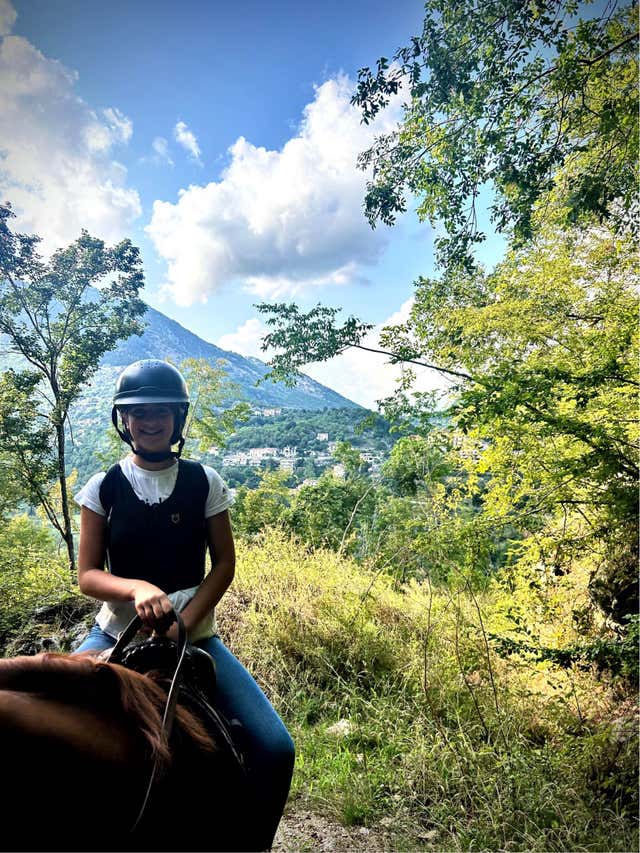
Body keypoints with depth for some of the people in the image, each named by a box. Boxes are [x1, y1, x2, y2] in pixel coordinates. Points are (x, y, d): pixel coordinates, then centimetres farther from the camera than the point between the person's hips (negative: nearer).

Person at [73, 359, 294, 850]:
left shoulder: (204, 483, -1)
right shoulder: (104, 488, 0)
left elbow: (224, 564, 0)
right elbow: (86, 575, -2)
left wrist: (183, 623, -14)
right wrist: (137, 588, -23)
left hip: (195, 634, 0)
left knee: (275, 749, -13)